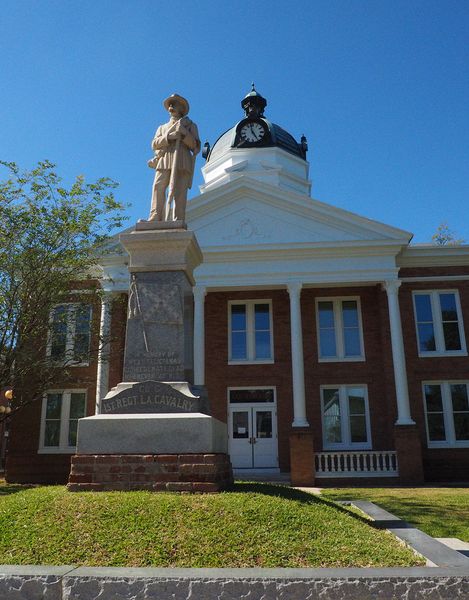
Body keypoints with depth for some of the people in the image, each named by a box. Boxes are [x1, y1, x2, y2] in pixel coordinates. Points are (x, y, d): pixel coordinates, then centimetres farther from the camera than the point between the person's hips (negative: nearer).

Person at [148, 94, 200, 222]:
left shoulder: (190, 125, 26)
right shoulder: (162, 127, 34)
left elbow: (195, 146, 12)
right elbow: (154, 144, 15)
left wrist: (184, 133, -3)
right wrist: (168, 137, -2)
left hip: (182, 161, -2)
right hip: (164, 161, 2)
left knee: (179, 191, -16)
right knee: (158, 187, -19)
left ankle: (178, 221, -25)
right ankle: (155, 219, -29)